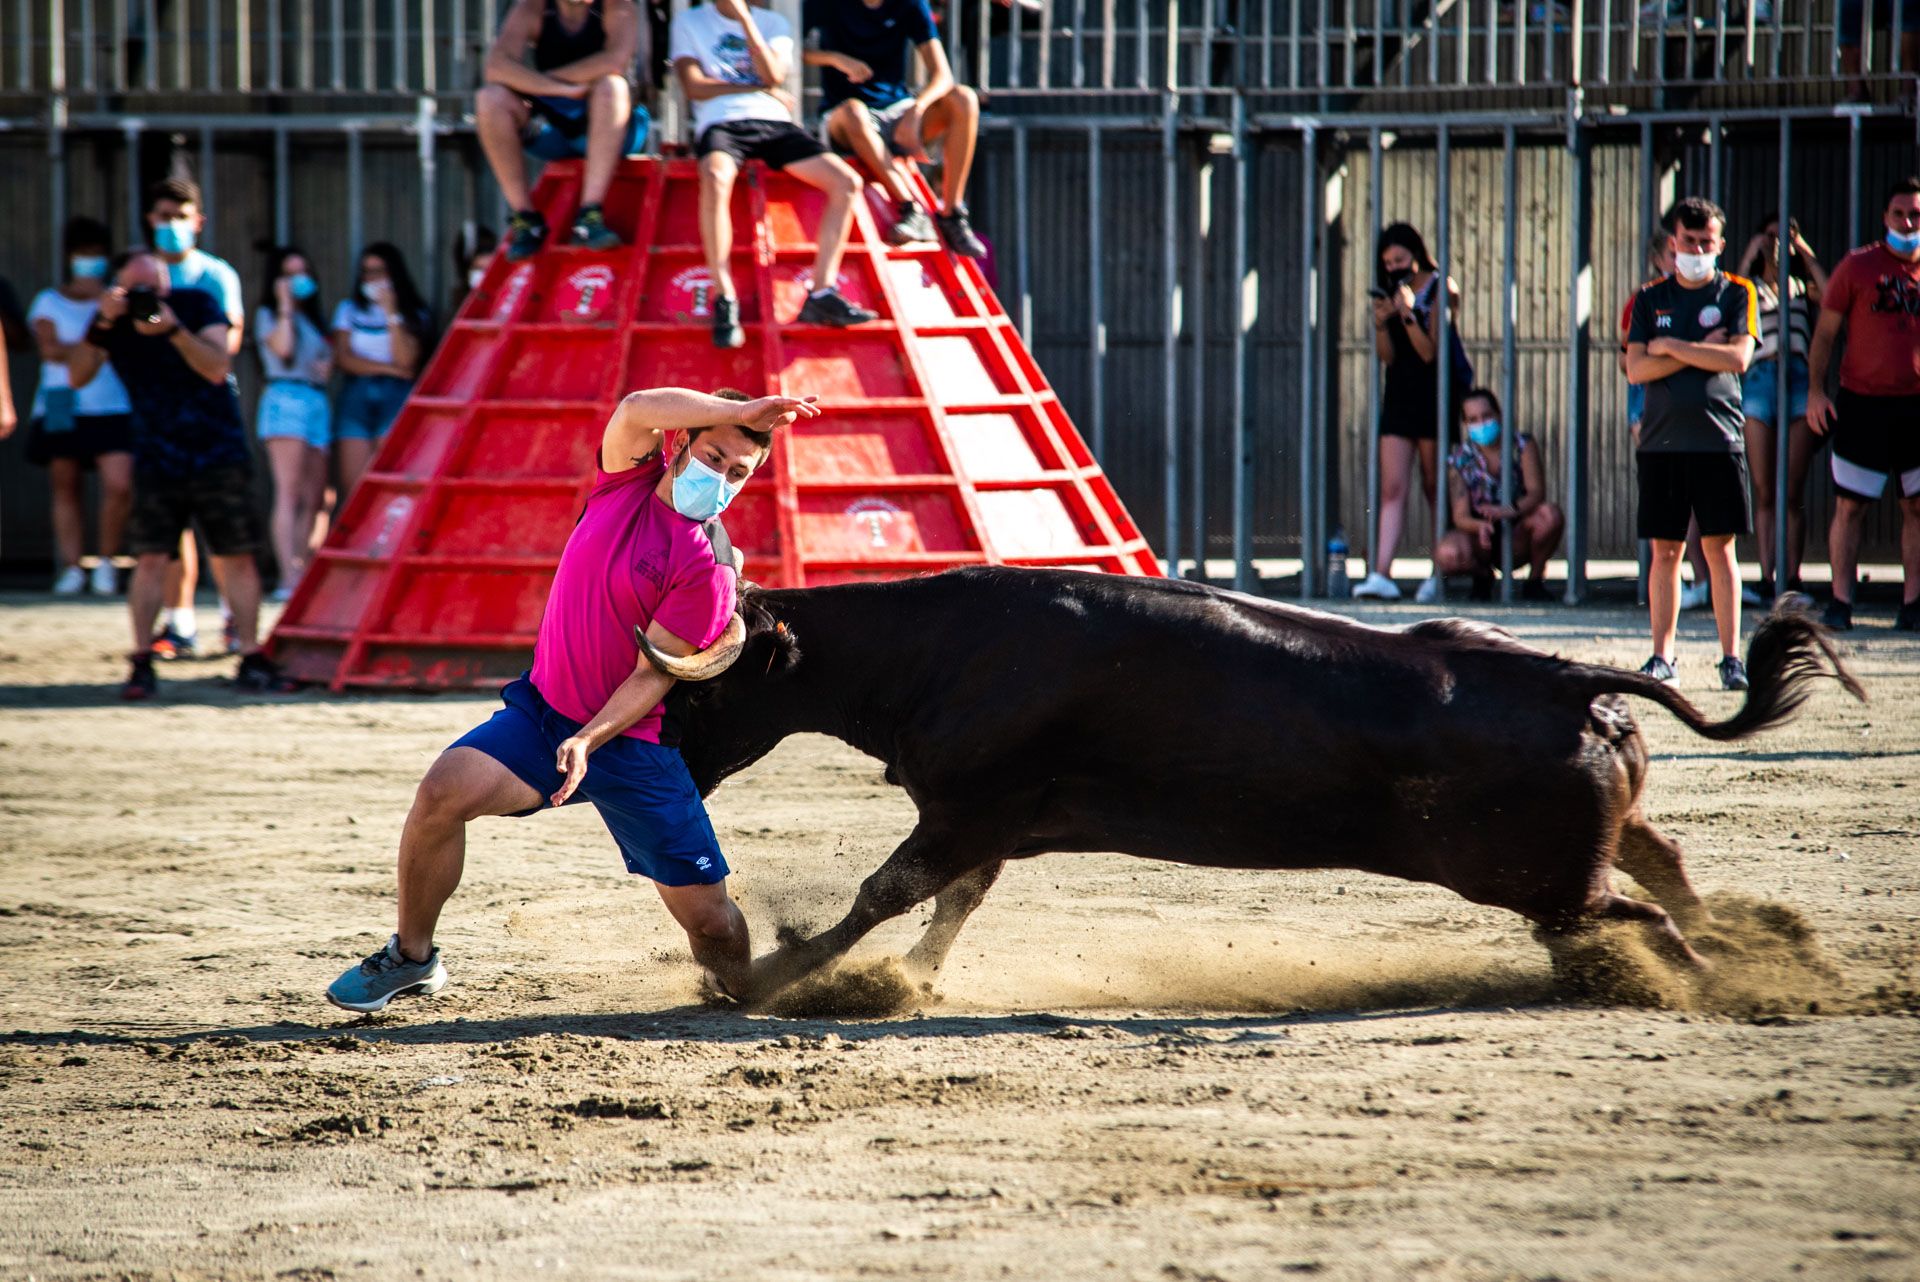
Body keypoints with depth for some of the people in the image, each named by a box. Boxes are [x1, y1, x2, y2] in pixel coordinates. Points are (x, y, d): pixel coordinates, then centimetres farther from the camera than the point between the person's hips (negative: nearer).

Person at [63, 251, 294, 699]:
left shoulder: (198, 306, -6)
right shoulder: (114, 319, -2)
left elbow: (216, 368, -17)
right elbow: (78, 376, -12)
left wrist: (173, 330, -31)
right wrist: (102, 326, -26)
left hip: (218, 455, 0)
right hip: (158, 457, 1)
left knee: (236, 558, 1)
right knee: (150, 558, -8)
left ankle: (252, 660, 9)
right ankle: (141, 665, -3)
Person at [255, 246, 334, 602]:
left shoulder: (315, 318, 23)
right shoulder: (268, 315, 3)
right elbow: (283, 347, -14)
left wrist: (328, 365, 4)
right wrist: (285, 305, -8)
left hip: (318, 401, 7)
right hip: (285, 397, -7)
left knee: (313, 499, 3)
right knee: (289, 492, -16)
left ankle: (303, 575, 6)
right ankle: (289, 576, -23)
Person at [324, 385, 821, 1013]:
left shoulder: (708, 570, -12)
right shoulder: (632, 477, 0)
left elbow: (653, 676, -15)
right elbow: (638, 411, -21)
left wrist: (589, 740, -28)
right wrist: (739, 411, -22)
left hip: (629, 739, -3)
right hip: (543, 708, 3)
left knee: (711, 921, -5)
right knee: (444, 791, -23)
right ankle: (411, 958, -5)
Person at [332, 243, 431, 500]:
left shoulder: (412, 315, 8)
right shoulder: (349, 310, 14)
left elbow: (406, 361, -6)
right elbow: (343, 358, 3)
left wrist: (391, 314, -6)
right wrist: (388, 369, -3)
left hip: (395, 399, -2)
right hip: (356, 399, 2)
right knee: (353, 486, -7)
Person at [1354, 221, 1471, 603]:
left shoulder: (1438, 290, -6)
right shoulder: (1391, 292, 10)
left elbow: (1429, 351, -12)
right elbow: (1387, 356, 6)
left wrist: (1408, 313, -22)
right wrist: (1381, 323, -12)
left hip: (1435, 396, -5)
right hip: (1399, 395, 5)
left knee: (1435, 486, 3)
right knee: (1392, 487, -6)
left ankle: (1441, 573, 12)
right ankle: (1382, 574, -14)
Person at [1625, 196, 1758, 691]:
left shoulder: (1737, 294, 5)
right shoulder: (1651, 298, 11)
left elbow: (1738, 358, -10)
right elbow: (1637, 368, -1)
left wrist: (1671, 347, -6)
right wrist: (1700, 352, -8)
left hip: (1718, 439, -2)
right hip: (1661, 440, 2)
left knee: (1719, 547, -3)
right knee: (1665, 550, 4)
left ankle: (1731, 657, 0)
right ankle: (1662, 657, 8)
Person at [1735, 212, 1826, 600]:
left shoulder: (1803, 287, 18)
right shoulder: (1750, 288, 15)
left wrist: (1806, 253, 3)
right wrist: (1749, 257, -1)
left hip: (1799, 379, 0)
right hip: (1760, 379, 0)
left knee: (1793, 492, -2)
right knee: (1764, 491, -2)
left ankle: (1792, 579, 0)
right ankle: (1766, 579, -1)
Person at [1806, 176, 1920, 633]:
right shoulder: (1858, 266, 0)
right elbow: (1825, 332, 3)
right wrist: (1815, 390, -7)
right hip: (1862, 402, -2)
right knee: (1849, 505, -2)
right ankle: (1840, 602, 3)